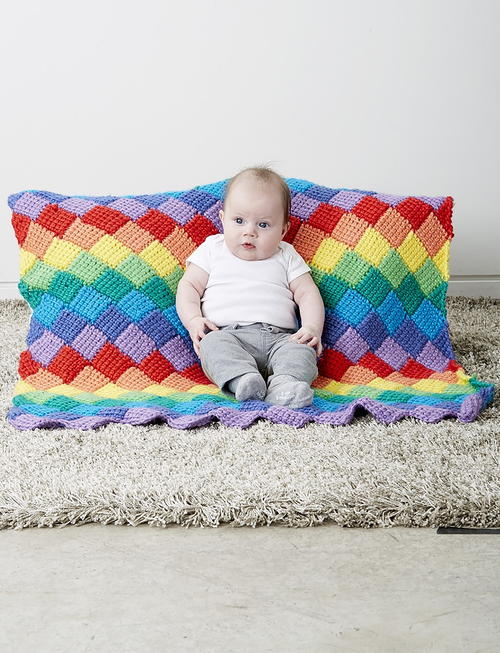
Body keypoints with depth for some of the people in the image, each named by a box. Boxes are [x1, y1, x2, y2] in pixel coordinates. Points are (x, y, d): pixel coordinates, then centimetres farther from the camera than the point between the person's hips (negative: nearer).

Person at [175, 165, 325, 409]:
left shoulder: (286, 257, 20)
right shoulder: (212, 250, 19)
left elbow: (308, 294, 14)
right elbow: (189, 286, 15)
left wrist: (312, 329, -6)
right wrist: (193, 320, -6)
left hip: (278, 336, 1)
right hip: (226, 333, -1)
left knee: (302, 351, -30)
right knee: (214, 343, -34)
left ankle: (285, 384, -54)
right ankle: (242, 379, -56)